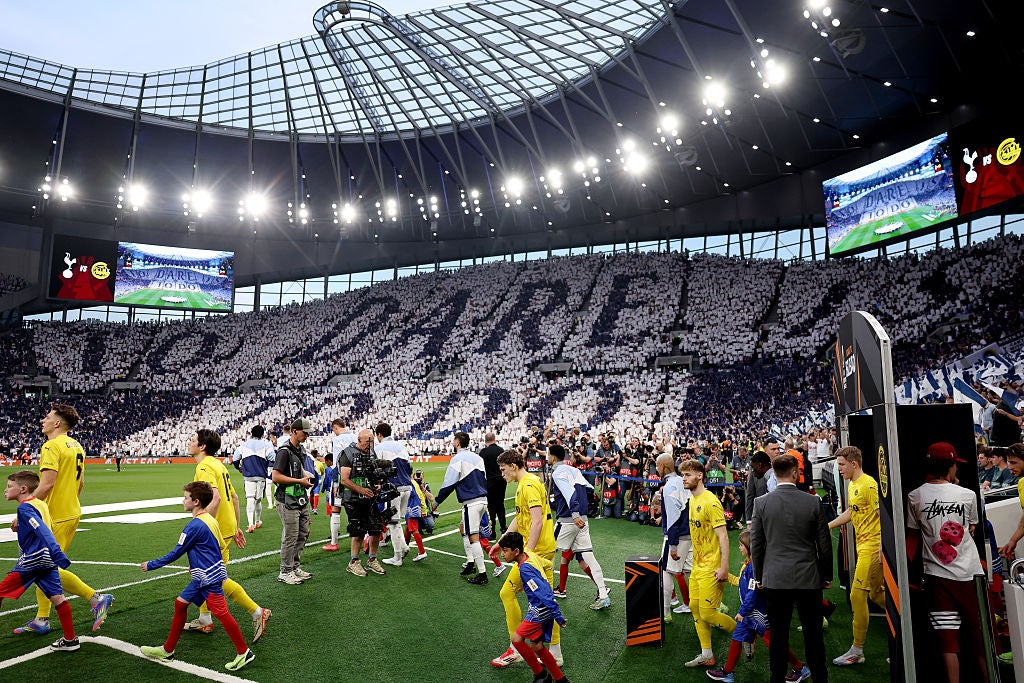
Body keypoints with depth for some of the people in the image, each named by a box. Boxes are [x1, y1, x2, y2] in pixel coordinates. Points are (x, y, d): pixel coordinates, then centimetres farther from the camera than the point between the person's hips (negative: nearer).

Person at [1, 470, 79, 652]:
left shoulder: (24, 508, -12)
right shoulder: (41, 504, 14)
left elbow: (42, 530, -24)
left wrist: (57, 553, -32)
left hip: (33, 560, -8)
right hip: (47, 560, 8)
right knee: (57, 597, 7)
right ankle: (70, 639, 9)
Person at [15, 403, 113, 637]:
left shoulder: (52, 446, -16)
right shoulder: (76, 446, 12)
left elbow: (47, 484, -24)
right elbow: (80, 483, 18)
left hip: (56, 519, -9)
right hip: (71, 513, 9)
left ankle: (96, 598, -3)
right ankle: (41, 620, 23)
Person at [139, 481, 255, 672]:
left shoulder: (194, 526, -19)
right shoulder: (209, 519, 9)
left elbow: (176, 553, -12)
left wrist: (151, 565, 0)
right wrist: (196, 565, 27)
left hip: (209, 578, -11)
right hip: (202, 577, 11)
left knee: (220, 612, -6)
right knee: (180, 603, 16)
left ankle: (244, 653, 0)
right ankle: (168, 649, 28)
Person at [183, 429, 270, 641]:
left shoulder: (204, 468, -16)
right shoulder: (218, 464, 14)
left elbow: (215, 498, -30)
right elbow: (234, 497, 17)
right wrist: (236, 527, 20)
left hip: (217, 533, -10)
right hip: (227, 528, 10)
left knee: (218, 580, -4)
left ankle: (258, 613, -1)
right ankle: (204, 621, 31)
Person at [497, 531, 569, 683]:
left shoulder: (525, 569, -25)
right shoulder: (530, 555, 1)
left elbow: (545, 593, -26)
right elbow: (548, 565, 19)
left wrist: (558, 616, -22)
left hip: (541, 609, -9)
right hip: (543, 609, 9)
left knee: (516, 639, -9)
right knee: (537, 646, 12)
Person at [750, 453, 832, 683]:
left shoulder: (761, 503, -7)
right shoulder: (813, 501, -7)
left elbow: (755, 544, -1)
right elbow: (824, 543, 0)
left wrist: (758, 575, 11)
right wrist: (827, 574, 14)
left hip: (775, 578, 0)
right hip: (809, 577, 0)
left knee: (778, 634, 9)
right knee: (813, 633, 12)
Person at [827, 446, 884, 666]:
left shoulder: (868, 484, -16)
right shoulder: (851, 485, 12)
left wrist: (882, 547, -24)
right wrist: (827, 526, 25)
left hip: (872, 546, -9)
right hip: (862, 544, 9)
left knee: (857, 596, -5)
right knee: (876, 593, 18)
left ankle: (857, 651, 5)